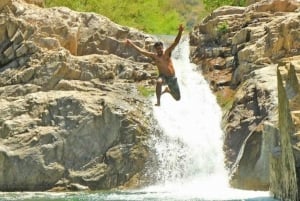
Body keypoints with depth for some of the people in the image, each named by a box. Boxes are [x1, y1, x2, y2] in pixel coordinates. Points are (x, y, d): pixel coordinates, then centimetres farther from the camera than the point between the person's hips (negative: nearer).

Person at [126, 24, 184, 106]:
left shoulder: (167, 53, -8)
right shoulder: (154, 56, -5)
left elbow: (175, 42, -19)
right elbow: (141, 51, -3)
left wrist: (180, 32, -34)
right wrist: (132, 44, -5)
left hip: (172, 78, 1)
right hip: (163, 76, -1)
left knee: (177, 98, 11)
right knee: (159, 82, -41)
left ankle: (168, 90, 44)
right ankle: (158, 101, -31)